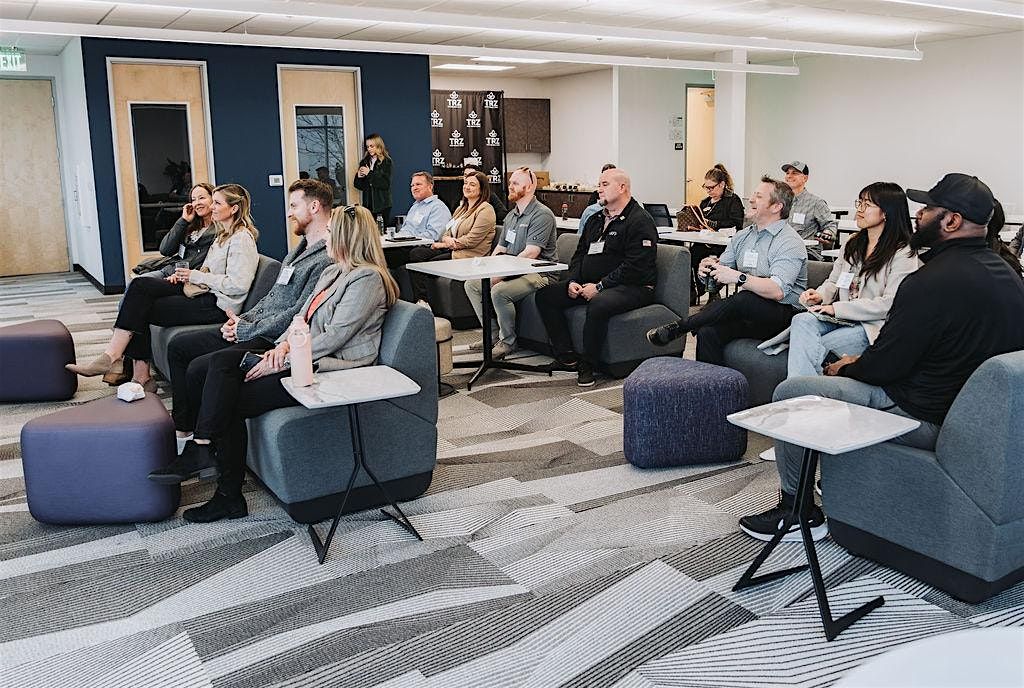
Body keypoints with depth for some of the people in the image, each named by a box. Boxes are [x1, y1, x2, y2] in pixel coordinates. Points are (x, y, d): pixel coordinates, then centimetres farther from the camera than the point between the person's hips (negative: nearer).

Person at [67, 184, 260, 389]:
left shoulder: (242, 239, -11)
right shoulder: (224, 235, 22)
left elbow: (238, 285, -20)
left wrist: (196, 276, -12)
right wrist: (184, 276, 5)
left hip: (218, 305, -10)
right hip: (205, 292, 10)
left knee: (142, 308, -13)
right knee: (140, 285, -8)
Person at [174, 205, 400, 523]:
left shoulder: (368, 278, -13)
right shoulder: (332, 272, 18)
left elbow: (334, 337, -19)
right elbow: (303, 317, 17)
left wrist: (283, 360, -17)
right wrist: (283, 345, -4)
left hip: (331, 370, -10)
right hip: (305, 356, 10)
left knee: (232, 402, -14)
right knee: (223, 360, -9)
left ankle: (229, 497, -4)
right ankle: (202, 444, -15)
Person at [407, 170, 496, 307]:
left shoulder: (486, 210, -6)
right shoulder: (461, 208, 23)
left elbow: (471, 240, -14)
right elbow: (448, 232, 18)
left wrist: (444, 244, -8)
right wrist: (446, 239, -8)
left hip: (469, 255, -8)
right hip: (451, 249, 8)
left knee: (427, 264, -23)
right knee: (415, 254, -15)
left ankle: (423, 301, -13)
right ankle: (420, 300, -25)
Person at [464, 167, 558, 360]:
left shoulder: (542, 214, -14)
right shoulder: (511, 215, 17)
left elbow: (530, 253, -23)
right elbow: (500, 248, 20)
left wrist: (499, 274, -23)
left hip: (537, 273, -10)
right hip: (512, 270, 10)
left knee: (499, 291, -32)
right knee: (471, 284, 3)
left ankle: (507, 341, -12)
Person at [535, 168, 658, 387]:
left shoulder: (640, 221, -10)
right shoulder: (596, 219, 18)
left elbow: (635, 267, -19)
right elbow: (580, 253, 21)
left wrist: (599, 286, -21)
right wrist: (573, 281, 0)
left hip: (631, 287, -8)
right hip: (588, 285, 9)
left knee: (599, 304, -40)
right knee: (545, 295, -3)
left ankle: (587, 364, -21)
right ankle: (566, 356, -5)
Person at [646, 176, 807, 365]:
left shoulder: (789, 242, -9)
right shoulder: (743, 236, 16)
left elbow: (778, 291, -23)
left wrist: (738, 277, -32)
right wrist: (708, 269, -8)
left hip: (781, 314, -6)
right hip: (746, 311, 6)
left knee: (743, 299, -36)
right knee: (708, 332, -25)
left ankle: (679, 327, -22)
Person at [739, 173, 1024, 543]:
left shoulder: (934, 280, -25)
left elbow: (884, 365, -22)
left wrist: (847, 368, 1)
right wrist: (862, 363, 12)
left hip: (925, 415, -10)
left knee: (788, 394, -3)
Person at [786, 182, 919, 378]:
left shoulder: (903, 254, -6)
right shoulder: (853, 244, 18)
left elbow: (890, 304, -14)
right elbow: (833, 282, 22)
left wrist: (837, 308, -17)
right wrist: (819, 296, -4)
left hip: (873, 327, -6)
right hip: (842, 318, 6)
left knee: (811, 347, -28)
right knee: (802, 320, -26)